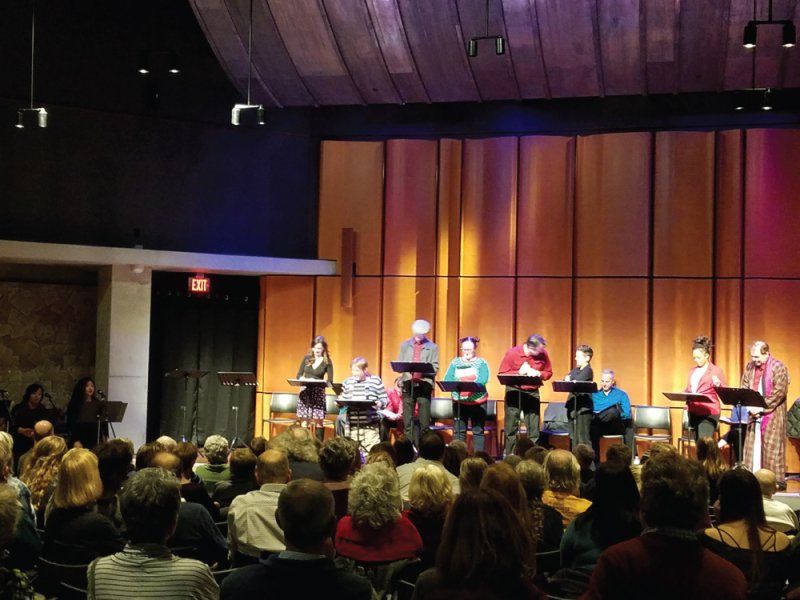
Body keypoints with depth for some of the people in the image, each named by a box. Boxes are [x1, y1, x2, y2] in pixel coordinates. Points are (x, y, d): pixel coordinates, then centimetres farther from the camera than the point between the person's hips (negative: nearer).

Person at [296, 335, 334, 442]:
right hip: (305, 392, 3)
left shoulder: (327, 362, -1)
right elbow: (298, 375, 9)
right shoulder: (307, 358, 6)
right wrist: (303, 379, -13)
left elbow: (330, 381, -3)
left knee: (318, 421, -5)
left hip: (318, 393, -2)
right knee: (305, 420, 3)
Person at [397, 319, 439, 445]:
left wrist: (423, 371, -17)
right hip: (408, 383, 2)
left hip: (425, 384, -2)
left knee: (424, 420, -3)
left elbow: (435, 368, 1)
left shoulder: (432, 347, 7)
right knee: (407, 419, 3)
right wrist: (408, 372, -9)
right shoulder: (405, 345, 14)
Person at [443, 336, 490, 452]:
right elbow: (447, 379, -2)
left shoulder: (482, 363, 1)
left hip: (478, 402, -2)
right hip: (459, 402, 2)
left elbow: (483, 380, -15)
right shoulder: (455, 362, 8)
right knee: (459, 431, 4)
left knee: (478, 431, 2)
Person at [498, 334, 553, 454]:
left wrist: (538, 374, -16)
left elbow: (548, 373, 5)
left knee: (533, 429, 2)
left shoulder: (543, 354, -5)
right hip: (514, 391, -2)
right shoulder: (512, 353, -12)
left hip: (533, 392, 2)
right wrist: (519, 372, -22)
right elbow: (502, 374, -9)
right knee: (511, 427, 3)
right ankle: (509, 455, 12)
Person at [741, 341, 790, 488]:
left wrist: (761, 407, -18)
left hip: (772, 415, -5)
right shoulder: (750, 367, 8)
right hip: (753, 414, 5)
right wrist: (750, 406, -7)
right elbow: (744, 389, 8)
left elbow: (778, 392, -15)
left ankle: (778, 480, 2)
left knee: (772, 448, -3)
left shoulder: (778, 367, -8)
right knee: (753, 447, 5)